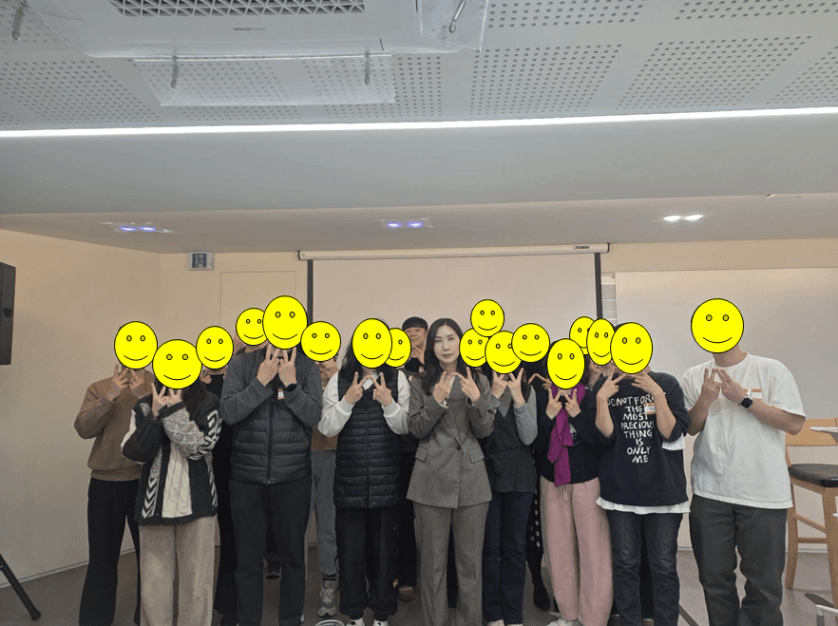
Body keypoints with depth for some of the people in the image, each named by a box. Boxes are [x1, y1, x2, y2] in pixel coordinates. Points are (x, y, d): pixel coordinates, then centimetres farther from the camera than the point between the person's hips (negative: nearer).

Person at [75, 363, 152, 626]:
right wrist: (110, 397, -16)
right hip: (106, 481, 1)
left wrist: (143, 395, -20)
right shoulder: (99, 388, 6)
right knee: (102, 552, 9)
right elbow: (83, 429, -6)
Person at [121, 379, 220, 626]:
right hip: (155, 502, 2)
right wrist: (155, 416, -12)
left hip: (196, 502, -2)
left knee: (196, 578, 6)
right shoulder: (144, 407, 6)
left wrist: (175, 410, -13)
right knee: (154, 578, 8)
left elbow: (198, 447, -14)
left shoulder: (208, 404, -2)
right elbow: (134, 452, -4)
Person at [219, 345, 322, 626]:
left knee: (293, 555, 12)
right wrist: (262, 380, -15)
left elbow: (314, 416, -8)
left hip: (293, 478, 0)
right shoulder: (241, 365, 0)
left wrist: (290, 382, -16)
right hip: (247, 477, 0)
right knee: (248, 558, 11)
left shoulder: (306, 367, -1)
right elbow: (229, 412, -10)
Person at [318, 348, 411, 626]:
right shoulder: (338, 381, 2)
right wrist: (347, 401, -14)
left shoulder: (398, 379, 1)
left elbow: (404, 427, -2)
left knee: (384, 547, 9)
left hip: (386, 479, 0)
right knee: (350, 548, 8)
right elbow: (326, 428, -2)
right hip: (349, 478, 1)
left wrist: (388, 402, -17)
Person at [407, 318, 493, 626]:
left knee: (470, 559, 6)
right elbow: (417, 429, -1)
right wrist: (437, 400, -16)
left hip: (471, 476, 1)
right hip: (432, 476, 0)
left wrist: (476, 399, -16)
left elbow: (485, 430, 1)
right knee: (433, 560, 5)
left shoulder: (478, 381, 8)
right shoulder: (420, 384, 8)